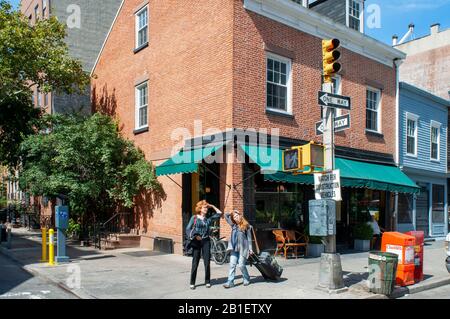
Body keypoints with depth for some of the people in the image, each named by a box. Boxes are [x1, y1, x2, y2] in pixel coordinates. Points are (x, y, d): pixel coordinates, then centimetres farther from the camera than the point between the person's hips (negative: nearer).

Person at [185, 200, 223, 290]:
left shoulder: (208, 219, 10)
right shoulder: (194, 218, 2)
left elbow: (220, 214, 15)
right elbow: (188, 229, -2)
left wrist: (212, 206, 13)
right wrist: (195, 236, -16)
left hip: (206, 242, 2)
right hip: (196, 242, -2)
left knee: (207, 262, 3)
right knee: (195, 263, 0)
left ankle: (207, 281, 14)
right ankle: (192, 283, 8)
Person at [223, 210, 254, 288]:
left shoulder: (246, 226, 2)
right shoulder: (233, 225, 13)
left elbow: (249, 238, 2)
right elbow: (226, 215, 18)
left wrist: (250, 248, -3)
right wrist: (232, 213, 17)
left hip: (243, 248, -4)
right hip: (234, 248, 4)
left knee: (241, 265, -2)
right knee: (232, 265, -2)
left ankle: (247, 279, 20)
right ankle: (230, 282, -1)